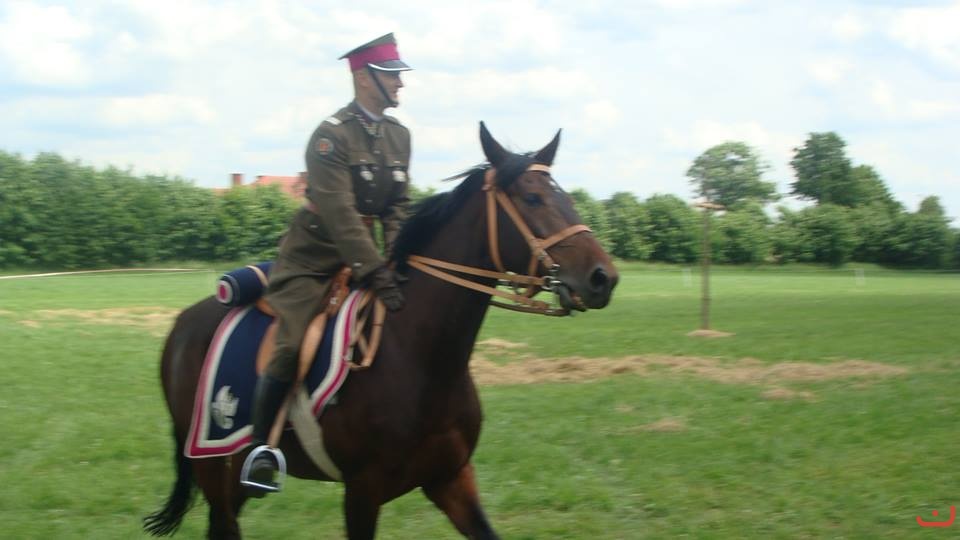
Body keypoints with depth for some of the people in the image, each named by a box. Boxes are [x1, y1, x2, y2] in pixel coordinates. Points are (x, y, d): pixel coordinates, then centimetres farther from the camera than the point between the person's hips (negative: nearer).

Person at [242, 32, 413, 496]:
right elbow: (339, 214, -26)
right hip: (312, 257, -7)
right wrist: (376, 273, -33)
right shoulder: (331, 135, -17)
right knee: (291, 347, -21)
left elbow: (397, 207, 8)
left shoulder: (399, 136, 5)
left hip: (361, 252, 7)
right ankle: (260, 449, -10)